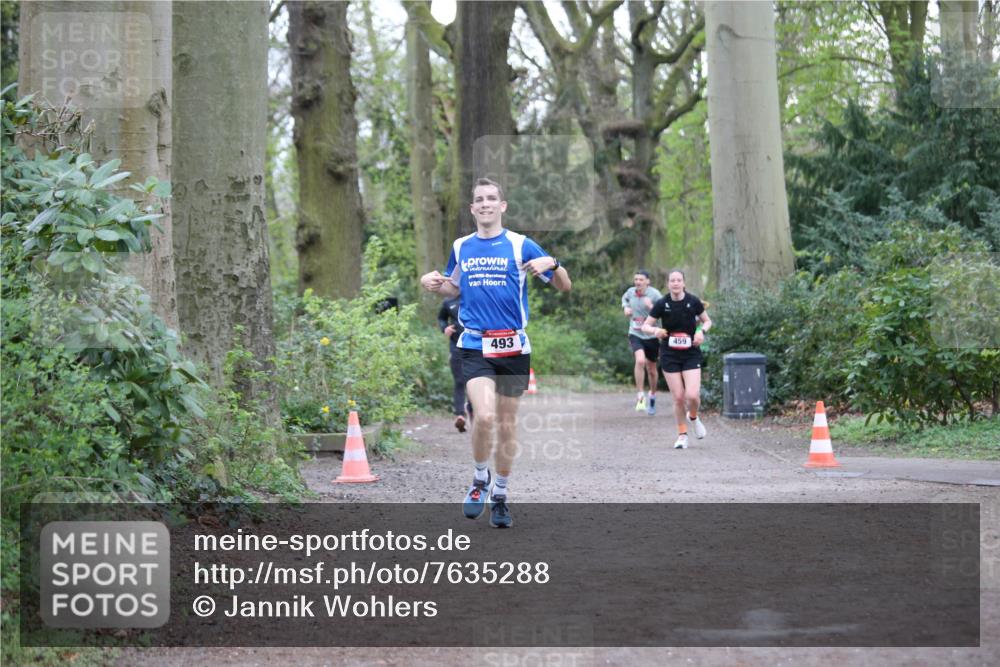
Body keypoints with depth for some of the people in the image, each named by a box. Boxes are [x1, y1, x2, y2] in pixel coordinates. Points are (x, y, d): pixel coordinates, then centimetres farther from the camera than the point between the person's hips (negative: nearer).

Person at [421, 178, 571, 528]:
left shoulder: (521, 245, -1)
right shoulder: (461, 247, 8)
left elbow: (564, 286, -1)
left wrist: (552, 264, -22)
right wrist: (434, 284, 3)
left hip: (513, 347, 0)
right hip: (475, 346, 0)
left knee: (507, 423, 7)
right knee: (484, 416, -19)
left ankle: (500, 495, 23)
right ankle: (480, 479, 6)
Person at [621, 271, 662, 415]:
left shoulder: (654, 294, -13)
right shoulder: (630, 291, 0)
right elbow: (625, 298, 24)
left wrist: (651, 307, -33)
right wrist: (626, 308, 4)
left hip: (651, 336, -1)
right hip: (635, 334, 1)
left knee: (651, 369, 14)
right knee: (640, 360, -27)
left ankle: (652, 395, 40)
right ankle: (640, 396, -19)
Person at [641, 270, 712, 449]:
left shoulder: (693, 302, -5)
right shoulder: (661, 304, -6)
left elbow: (707, 321, 9)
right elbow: (645, 325, 2)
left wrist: (702, 331, -12)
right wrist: (655, 330, -20)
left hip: (691, 354, 0)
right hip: (669, 355, 0)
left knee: (692, 396, -13)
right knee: (678, 397, -2)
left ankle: (693, 417, 22)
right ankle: (682, 435, 17)